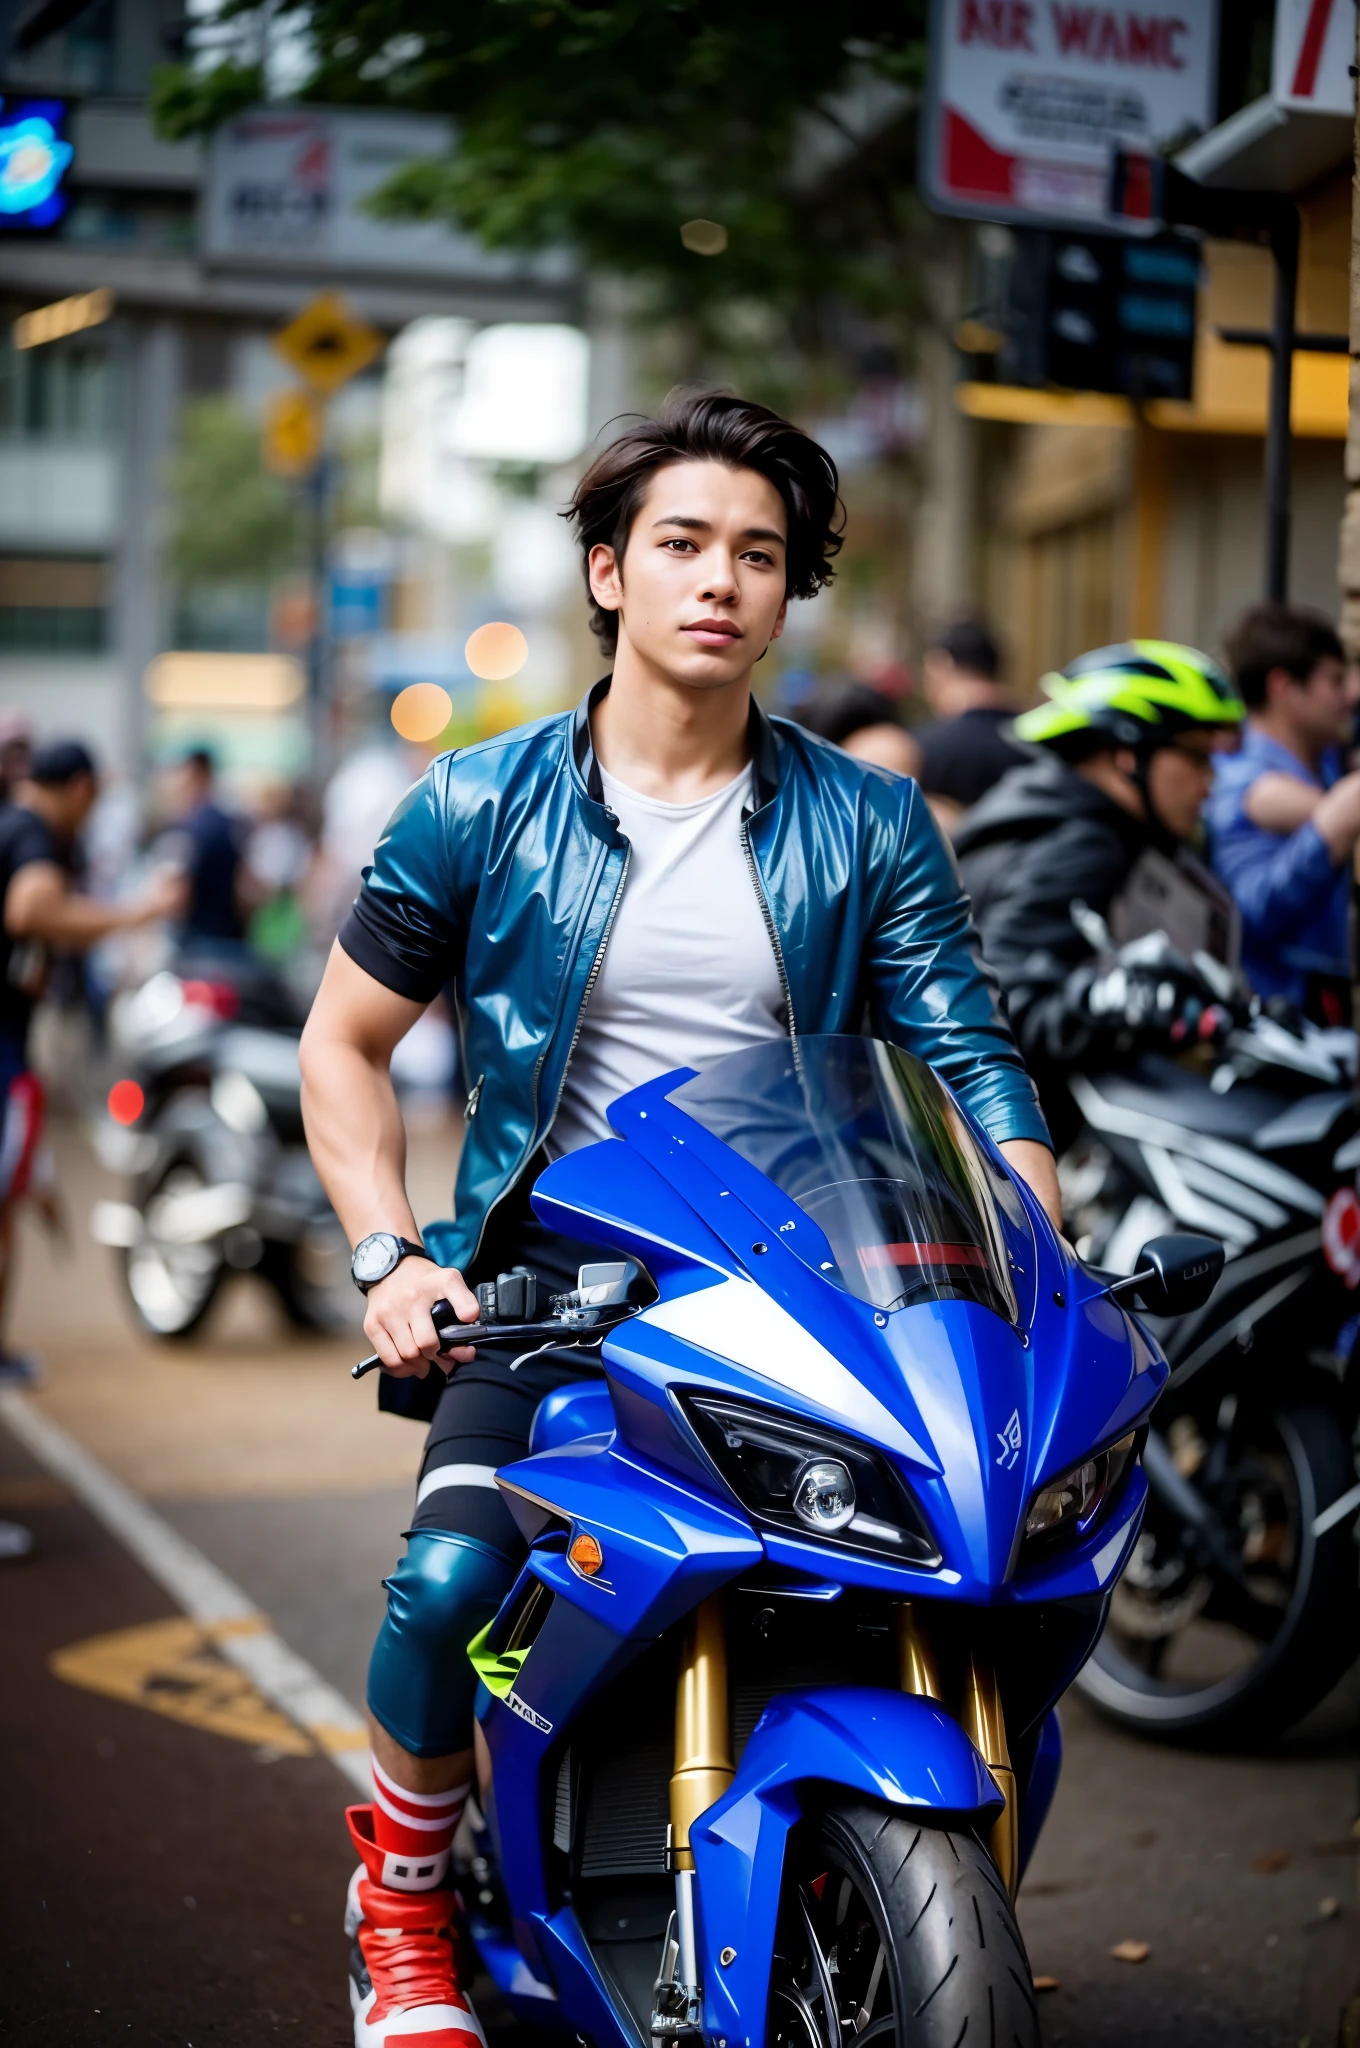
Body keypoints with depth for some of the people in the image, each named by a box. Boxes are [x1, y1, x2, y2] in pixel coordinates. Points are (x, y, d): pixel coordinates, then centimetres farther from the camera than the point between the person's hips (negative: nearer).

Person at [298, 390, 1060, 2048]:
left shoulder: (868, 828, 8)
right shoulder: (479, 807, 5)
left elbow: (970, 1061, 4)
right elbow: (343, 1041, 11)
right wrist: (391, 1258, -3)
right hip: (551, 1285, -1)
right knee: (448, 1583, -26)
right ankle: (404, 1891, 7)